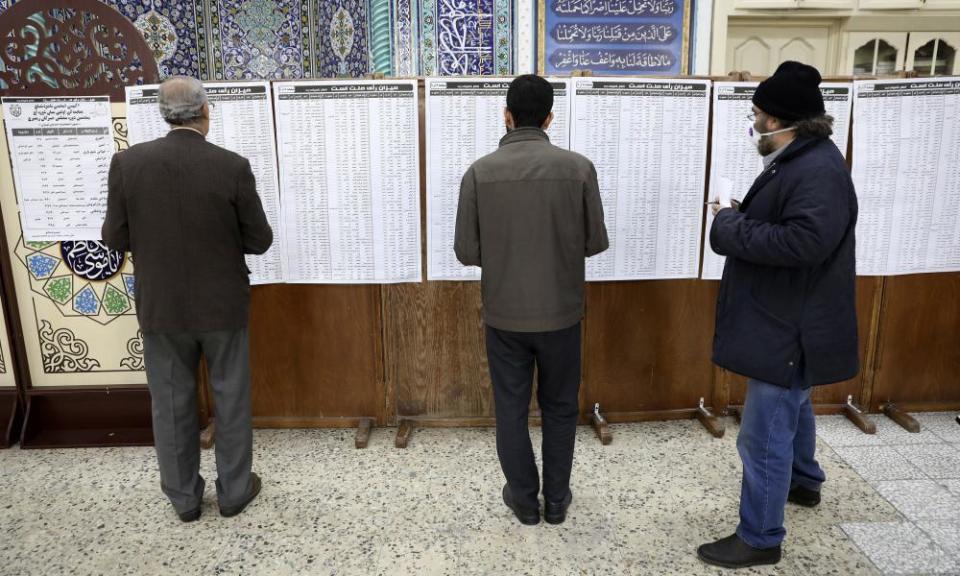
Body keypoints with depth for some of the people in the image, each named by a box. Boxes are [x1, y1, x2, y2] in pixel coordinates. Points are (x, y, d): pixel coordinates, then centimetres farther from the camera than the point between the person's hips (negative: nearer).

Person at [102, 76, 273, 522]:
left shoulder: (128, 163, -9)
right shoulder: (232, 167, -14)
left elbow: (115, 239, -3)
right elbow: (260, 240, -7)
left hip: (161, 307, 2)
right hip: (222, 306, -1)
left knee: (172, 404, 16)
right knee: (231, 400, 14)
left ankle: (184, 498, 30)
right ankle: (234, 491, 28)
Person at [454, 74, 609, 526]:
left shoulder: (480, 172, -10)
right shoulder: (578, 168, -9)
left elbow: (466, 251, -6)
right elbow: (596, 242, -2)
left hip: (504, 315, 0)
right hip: (560, 313, 1)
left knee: (511, 409, 16)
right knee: (560, 408, 18)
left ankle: (524, 500, 30)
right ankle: (556, 499, 31)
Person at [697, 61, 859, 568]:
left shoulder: (819, 170, -23)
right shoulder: (797, 160, 9)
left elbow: (804, 240, -35)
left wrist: (730, 225, -24)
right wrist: (739, 218, -2)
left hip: (791, 328, -11)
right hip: (784, 318, 11)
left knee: (764, 436, -2)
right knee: (791, 407, 29)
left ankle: (760, 538, 14)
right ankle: (804, 481, 52)